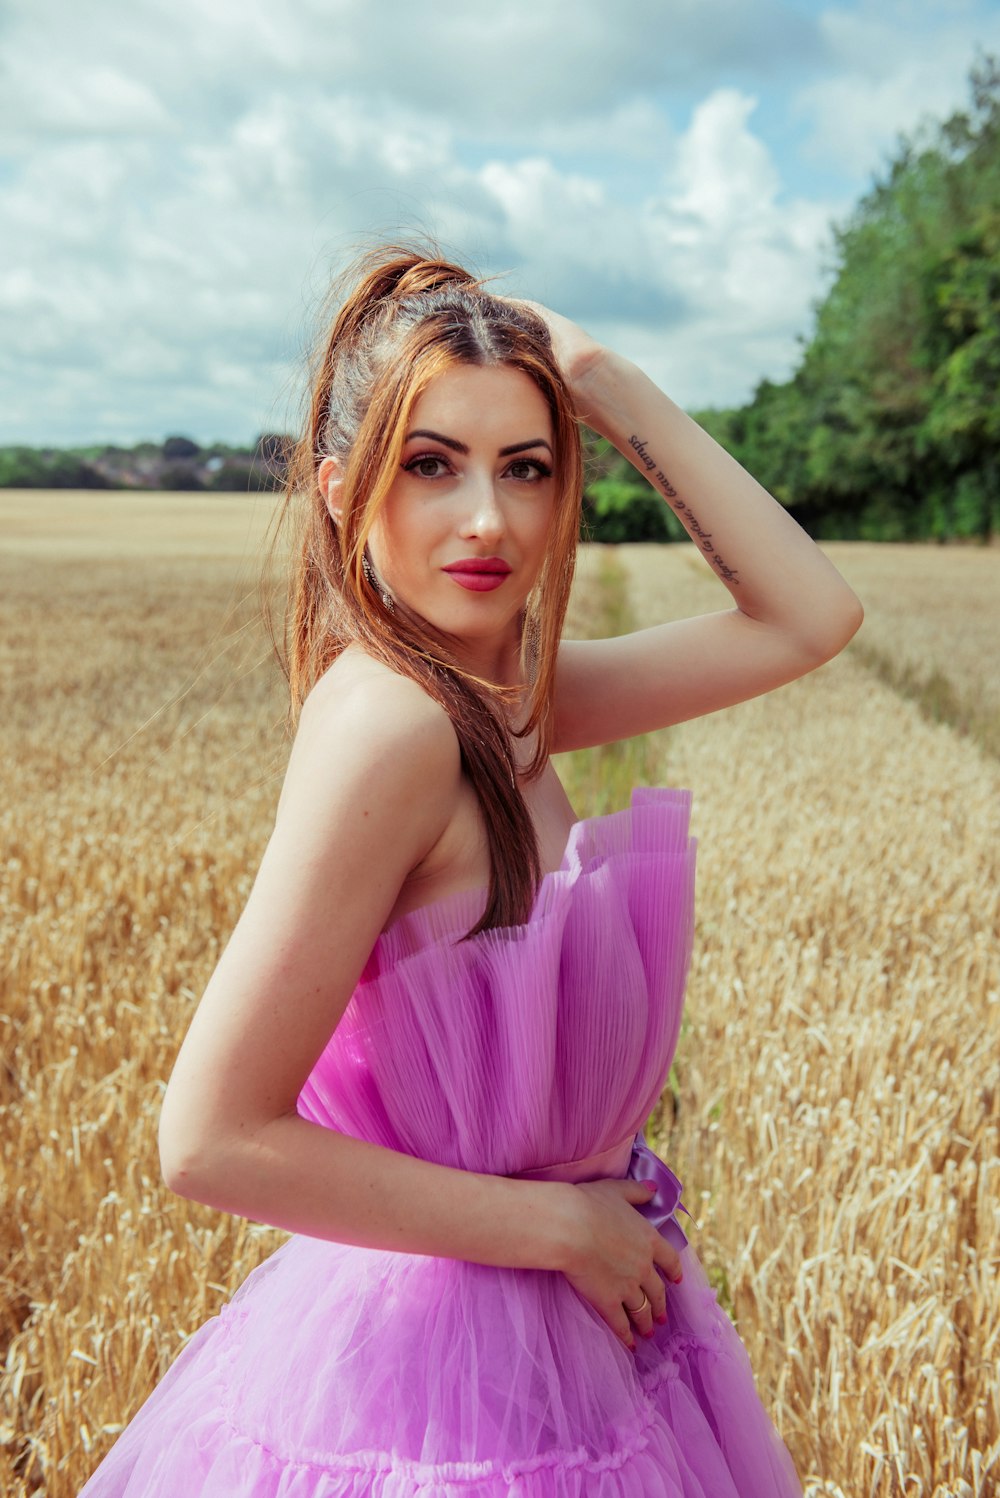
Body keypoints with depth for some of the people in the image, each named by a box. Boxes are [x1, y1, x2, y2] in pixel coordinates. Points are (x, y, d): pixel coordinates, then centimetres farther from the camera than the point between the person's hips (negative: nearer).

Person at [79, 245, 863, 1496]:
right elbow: (216, 1141, -26)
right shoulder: (387, 717, -27)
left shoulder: (501, 692, -4)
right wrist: (561, 1224, -18)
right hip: (446, 1361, -8)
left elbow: (809, 616, 0)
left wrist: (615, 390, -8)